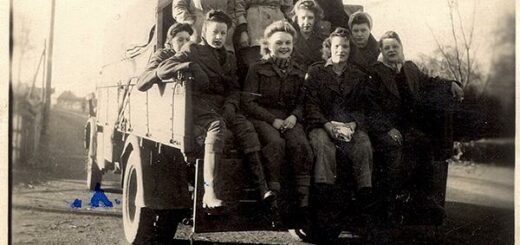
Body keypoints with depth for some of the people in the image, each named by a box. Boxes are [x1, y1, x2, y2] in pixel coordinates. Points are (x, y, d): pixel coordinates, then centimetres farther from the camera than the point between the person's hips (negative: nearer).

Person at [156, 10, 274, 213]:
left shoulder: (229, 58, 26)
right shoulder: (192, 50, 10)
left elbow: (234, 89, 20)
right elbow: (162, 71, 0)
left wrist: (230, 105, -2)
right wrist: (189, 65, -16)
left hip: (223, 106, 5)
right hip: (198, 103, -5)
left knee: (246, 127, -24)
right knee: (217, 126, -35)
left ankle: (262, 186, -31)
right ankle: (209, 193, -45)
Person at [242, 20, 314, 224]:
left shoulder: (298, 73, 17)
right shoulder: (257, 70, 5)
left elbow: (301, 102, 18)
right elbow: (248, 102, -2)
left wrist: (294, 116, -6)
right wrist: (273, 120, -13)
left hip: (288, 119, 3)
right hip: (262, 117, -3)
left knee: (300, 144, -29)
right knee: (276, 142, -36)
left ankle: (304, 199, -29)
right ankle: (273, 192, -30)